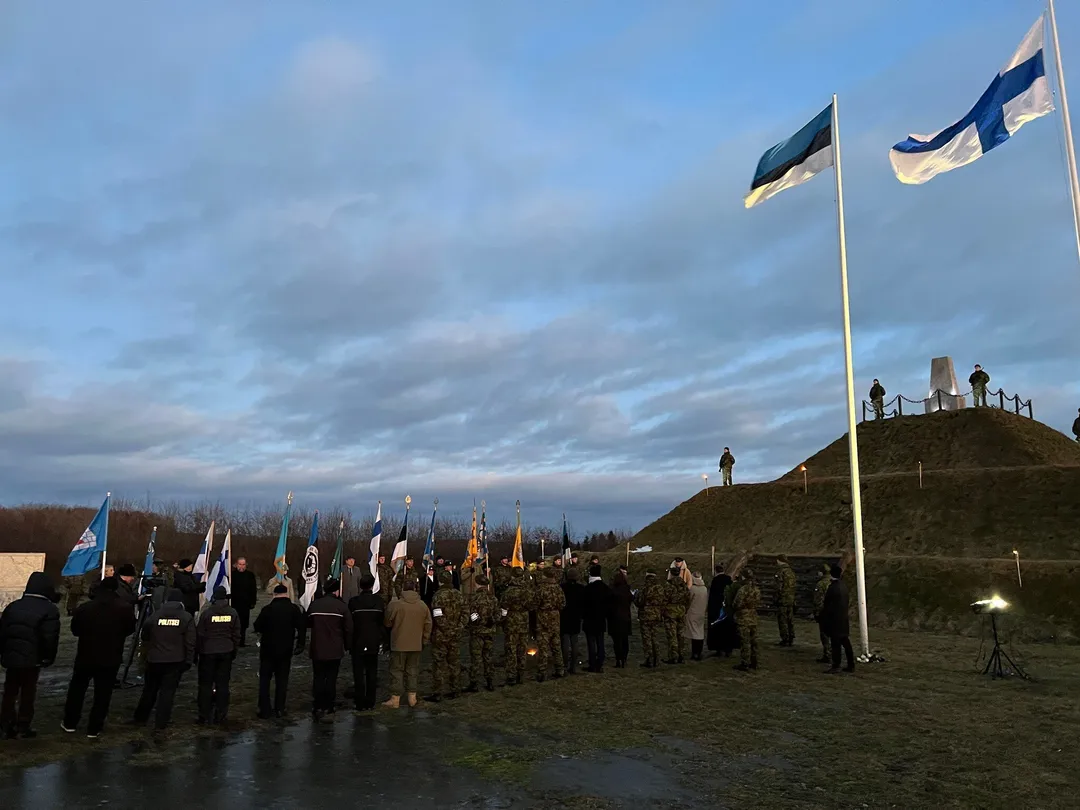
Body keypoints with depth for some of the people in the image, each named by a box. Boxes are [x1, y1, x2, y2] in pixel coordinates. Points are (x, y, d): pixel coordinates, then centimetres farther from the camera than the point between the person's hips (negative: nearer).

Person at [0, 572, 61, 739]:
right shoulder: (50, 609, -11)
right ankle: (24, 726, 12)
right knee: (27, 693, 7)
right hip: (32, 659, -5)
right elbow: (50, 638, -14)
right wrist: (48, 658, -1)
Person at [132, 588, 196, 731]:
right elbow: (190, 642, -8)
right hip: (175, 661, -3)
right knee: (167, 691, 3)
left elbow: (145, 637, 10)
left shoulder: (155, 615, 0)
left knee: (150, 689, 19)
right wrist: (188, 660, -1)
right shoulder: (186, 617, -7)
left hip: (154, 659, 3)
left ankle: (140, 718, 30)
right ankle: (160, 723, 4)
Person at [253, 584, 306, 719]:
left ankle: (265, 711, 8)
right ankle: (279, 709, 12)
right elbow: (302, 627, -7)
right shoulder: (294, 609, -6)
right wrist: (300, 644, 1)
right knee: (282, 680, 11)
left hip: (268, 650, -1)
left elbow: (257, 627, -5)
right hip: (286, 651, 1)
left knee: (265, 680, 9)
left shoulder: (267, 609, -11)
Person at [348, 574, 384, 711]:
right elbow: (384, 622, 0)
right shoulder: (379, 601, -6)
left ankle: (360, 704, 9)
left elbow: (349, 623, -3)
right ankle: (370, 703, 16)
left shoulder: (353, 602, -11)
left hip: (358, 643, -2)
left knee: (358, 674, 7)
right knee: (372, 673, 12)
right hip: (374, 643, 2)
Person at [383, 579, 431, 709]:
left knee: (397, 670, 5)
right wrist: (424, 640, 17)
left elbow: (387, 623, -2)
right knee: (413, 670, 14)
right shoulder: (423, 606, 0)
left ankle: (395, 699, 7)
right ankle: (412, 697, 17)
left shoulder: (394, 605, -12)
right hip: (416, 645, 4)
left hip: (398, 644, -3)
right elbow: (428, 626, 6)